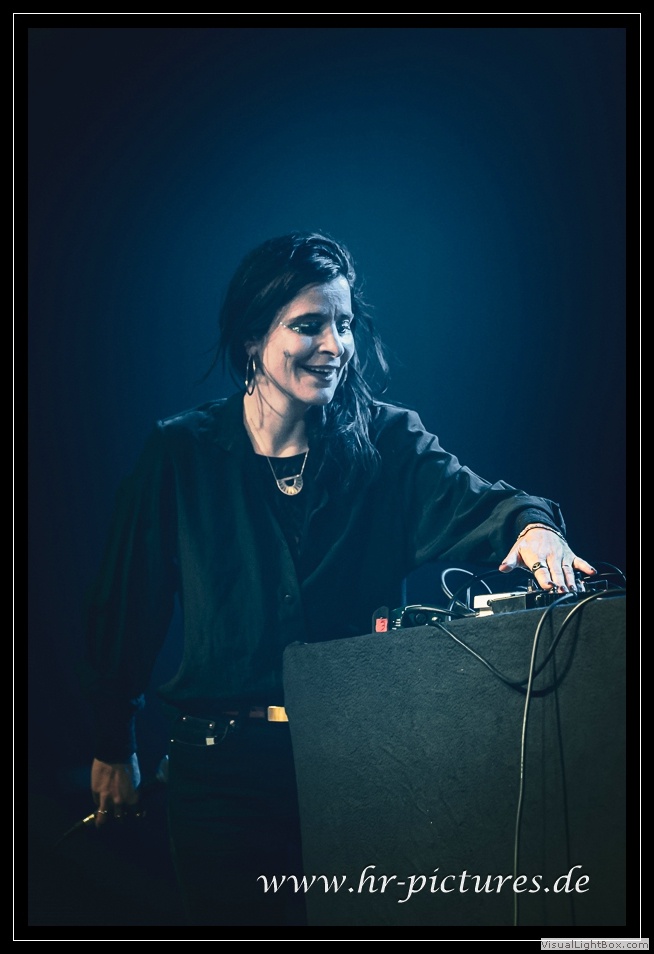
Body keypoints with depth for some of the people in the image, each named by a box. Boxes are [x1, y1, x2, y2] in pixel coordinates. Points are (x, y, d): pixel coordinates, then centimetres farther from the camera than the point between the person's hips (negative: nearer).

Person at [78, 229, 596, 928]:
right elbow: (125, 602, 2)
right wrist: (113, 747, 6)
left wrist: (530, 522, -41)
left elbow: (463, 502, -18)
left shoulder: (387, 442, 0)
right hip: (222, 767, -1)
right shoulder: (179, 454, -3)